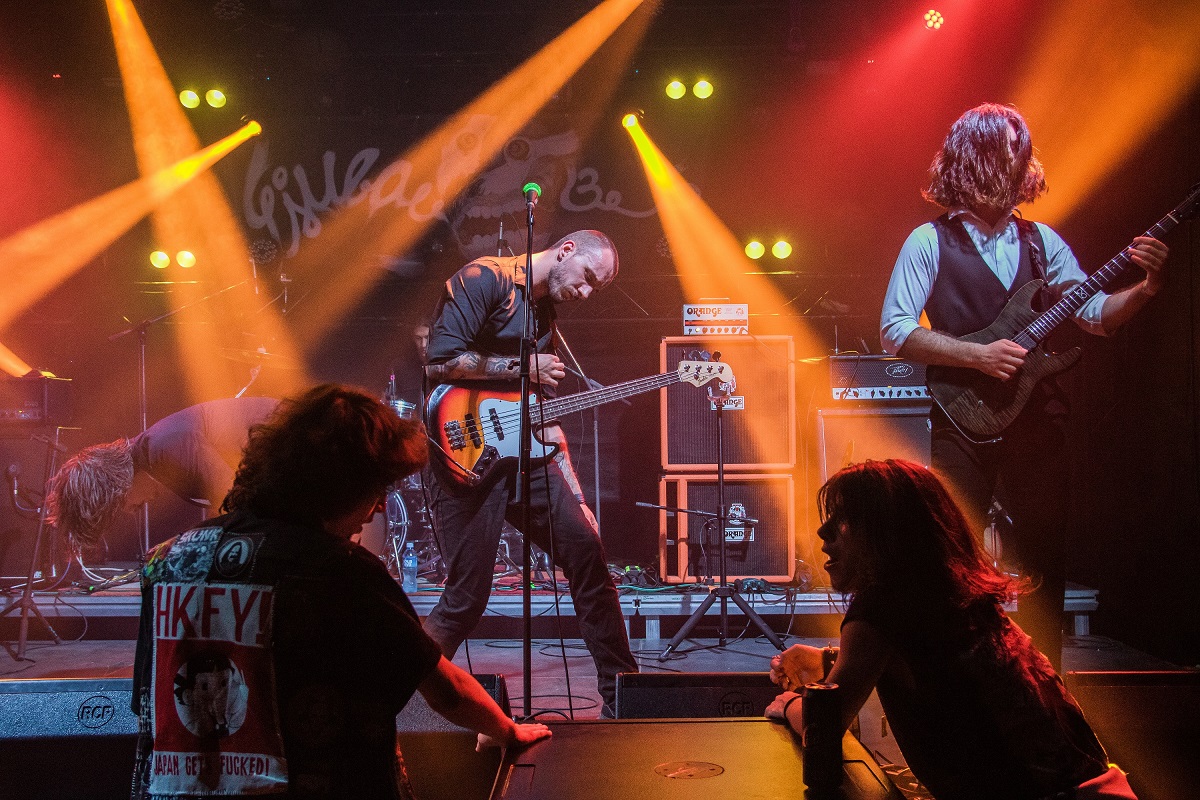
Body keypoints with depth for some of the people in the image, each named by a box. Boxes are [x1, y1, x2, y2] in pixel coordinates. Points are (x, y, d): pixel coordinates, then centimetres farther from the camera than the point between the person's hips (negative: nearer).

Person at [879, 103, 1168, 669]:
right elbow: (894, 330, -9)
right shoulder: (931, 241, -1)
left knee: (1046, 561, 8)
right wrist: (978, 355, -15)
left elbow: (1095, 313, 9)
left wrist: (1145, 288, -10)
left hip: (1037, 419, 4)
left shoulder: (1040, 240, 13)